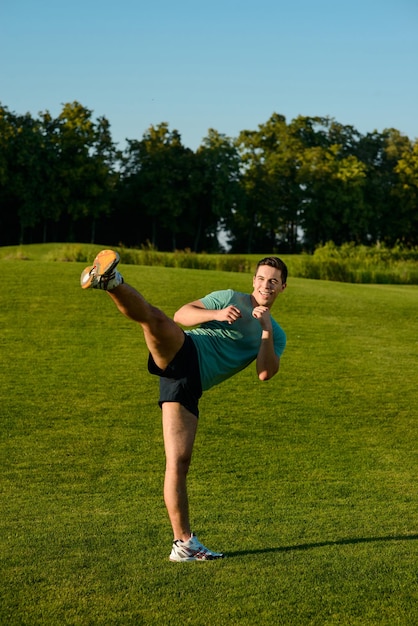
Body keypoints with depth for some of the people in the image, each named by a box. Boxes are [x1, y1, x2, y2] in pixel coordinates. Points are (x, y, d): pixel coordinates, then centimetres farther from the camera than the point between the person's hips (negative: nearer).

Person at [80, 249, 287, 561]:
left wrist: (267, 330, -3)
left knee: (179, 462, -2)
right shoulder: (229, 297, 16)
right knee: (156, 318, -36)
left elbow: (266, 373, 6)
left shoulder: (276, 335, 25)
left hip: (191, 386, 3)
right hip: (183, 352, -3)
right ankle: (109, 281, -59)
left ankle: (184, 544, 2)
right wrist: (216, 314, -10)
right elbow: (181, 315, 6)